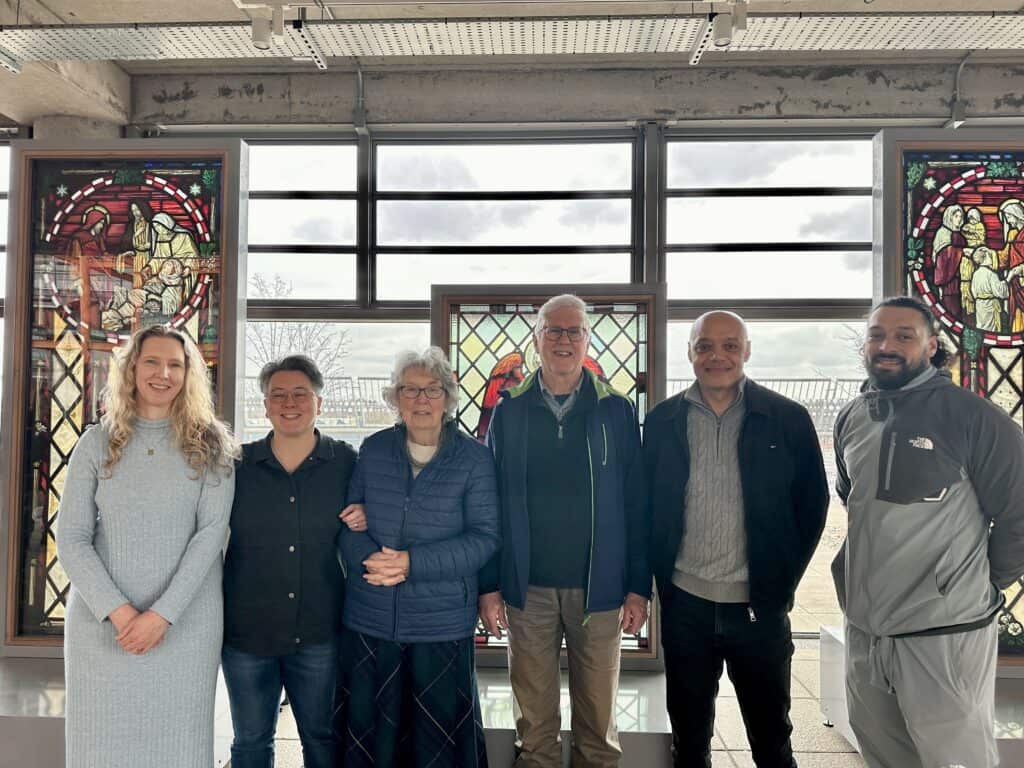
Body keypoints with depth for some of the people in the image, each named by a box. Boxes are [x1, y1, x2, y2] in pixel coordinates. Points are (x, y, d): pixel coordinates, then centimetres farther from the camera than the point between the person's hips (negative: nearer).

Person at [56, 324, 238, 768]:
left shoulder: (211, 446, 1)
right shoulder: (97, 443, 3)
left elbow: (211, 533, -7)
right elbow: (71, 540, -1)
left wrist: (161, 614, -14)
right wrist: (118, 611, -12)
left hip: (185, 622, -1)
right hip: (102, 620, 1)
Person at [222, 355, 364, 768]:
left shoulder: (346, 462, -4)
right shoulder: (238, 463, -2)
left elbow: (361, 521, 9)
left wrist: (363, 524, -15)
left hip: (318, 633, 0)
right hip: (246, 631, 1)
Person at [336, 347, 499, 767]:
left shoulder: (474, 457, -3)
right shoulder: (373, 450, 5)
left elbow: (484, 536, -9)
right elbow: (347, 520, 6)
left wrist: (412, 562, -19)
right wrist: (369, 558, -15)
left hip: (442, 623, -2)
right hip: (369, 620, 3)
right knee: (368, 732, 14)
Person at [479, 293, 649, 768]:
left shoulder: (616, 412, 2)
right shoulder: (509, 412, 3)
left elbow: (636, 506, 2)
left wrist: (639, 587, -2)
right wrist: (489, 586, -1)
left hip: (598, 588, 0)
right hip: (528, 588, 1)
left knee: (598, 720, 12)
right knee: (534, 725, 12)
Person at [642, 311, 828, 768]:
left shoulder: (789, 419, -3)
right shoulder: (663, 421, 1)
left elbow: (812, 505, 2)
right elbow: (647, 506, 6)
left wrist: (783, 582, -1)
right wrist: (661, 577, 2)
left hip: (761, 607, -1)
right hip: (685, 605, 1)